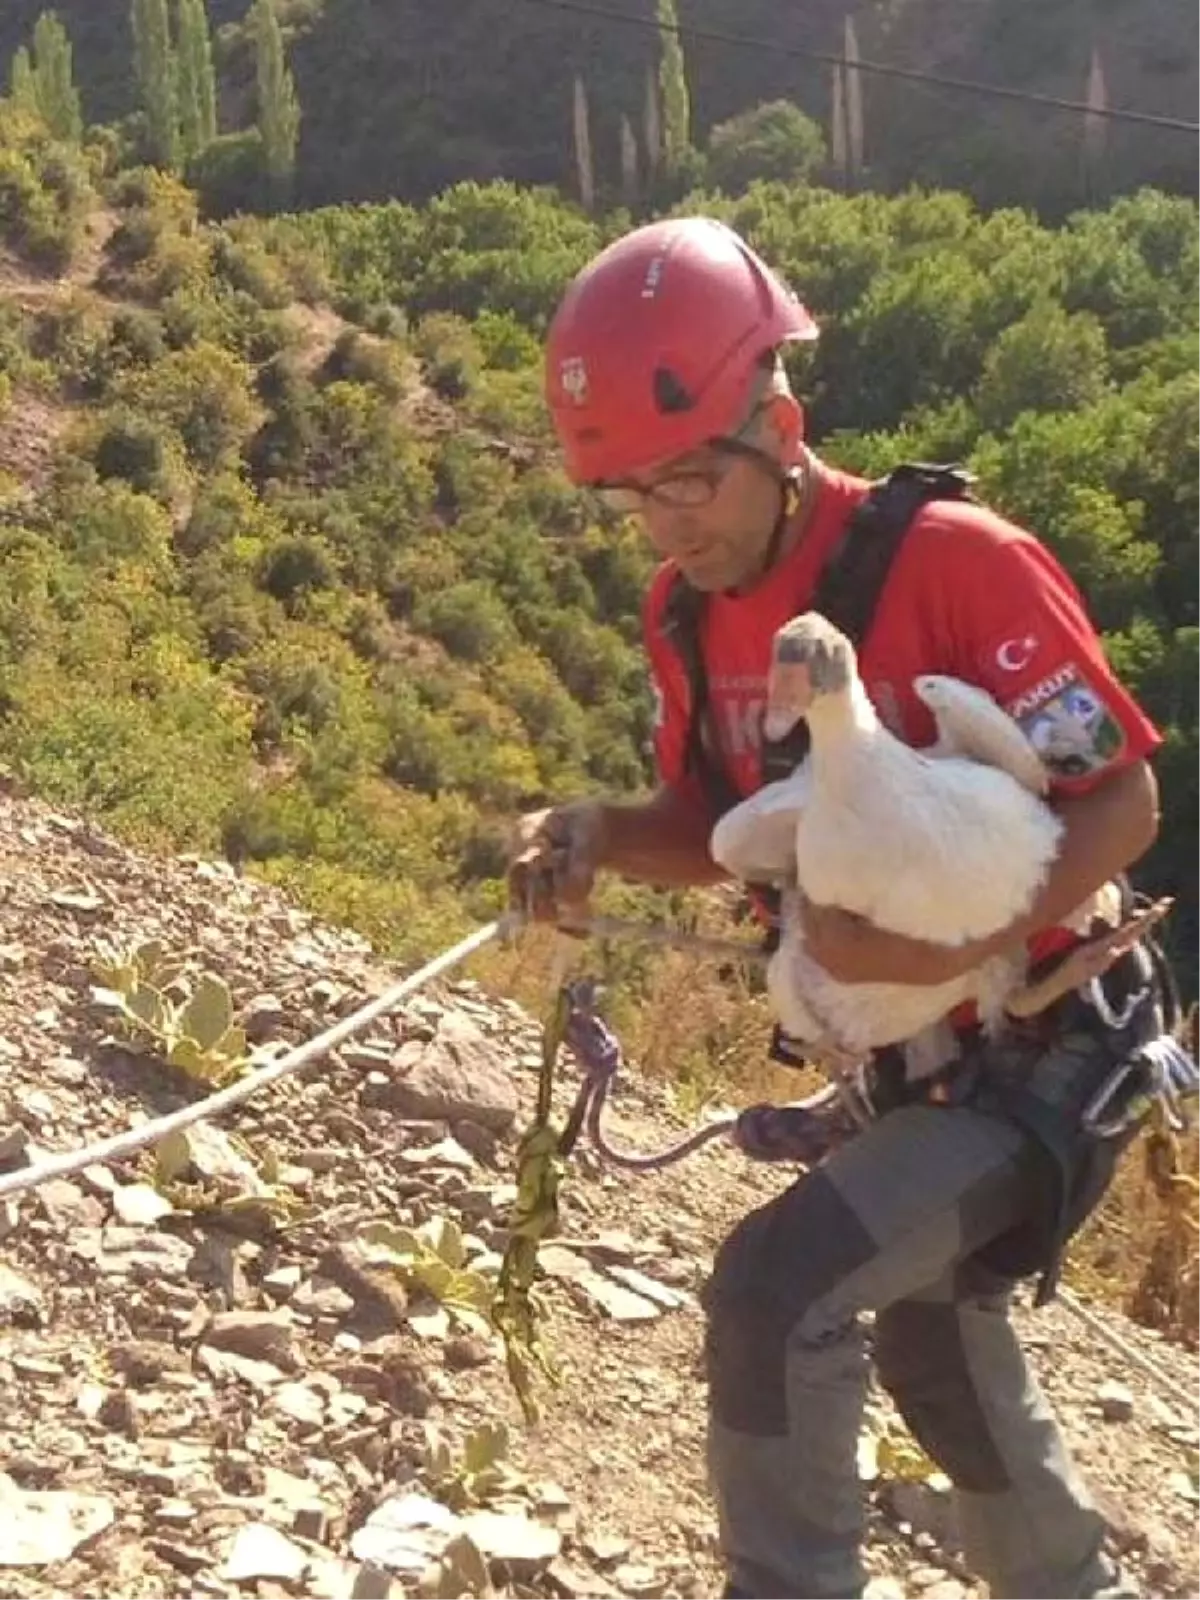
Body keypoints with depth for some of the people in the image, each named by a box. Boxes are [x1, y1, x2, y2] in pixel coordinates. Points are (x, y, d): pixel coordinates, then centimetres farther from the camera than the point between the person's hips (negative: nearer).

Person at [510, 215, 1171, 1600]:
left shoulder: (955, 561, -25)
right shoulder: (685, 608, -4)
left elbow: (1123, 806, -22)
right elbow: (716, 830, 7)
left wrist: (939, 950, -35)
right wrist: (593, 834, -15)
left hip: (1043, 1044, -8)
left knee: (776, 1285, -23)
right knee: (934, 1346, 23)